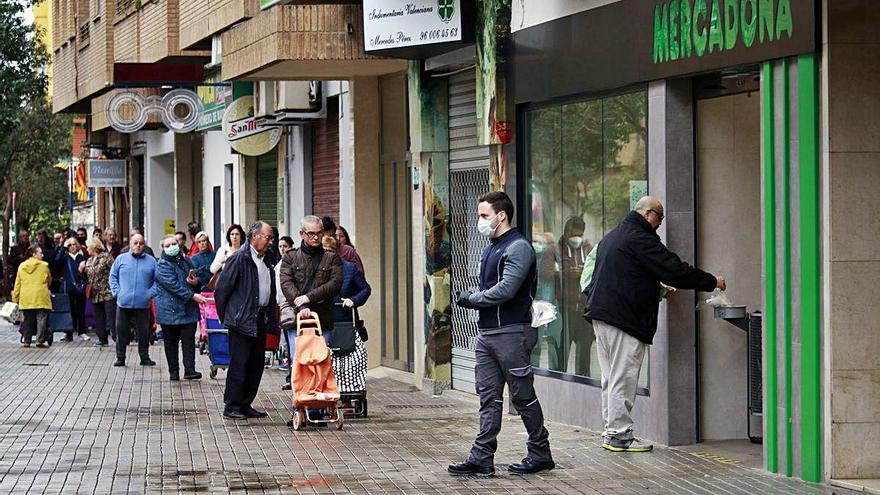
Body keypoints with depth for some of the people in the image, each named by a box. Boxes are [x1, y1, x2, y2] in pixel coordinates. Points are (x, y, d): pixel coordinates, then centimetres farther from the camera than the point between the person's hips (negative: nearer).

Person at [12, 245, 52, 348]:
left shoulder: (22, 266, 7)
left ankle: (27, 341, 10)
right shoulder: (44, 266, -1)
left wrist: (15, 297, 16)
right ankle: (40, 340, -10)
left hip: (26, 298, 3)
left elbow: (17, 284, 9)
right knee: (41, 319, -2)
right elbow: (49, 280, 15)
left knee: (28, 320, 10)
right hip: (41, 297, -3)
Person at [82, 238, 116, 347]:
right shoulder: (89, 260, 16)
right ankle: (102, 339, 17)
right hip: (95, 294, 8)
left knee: (112, 316, -7)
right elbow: (87, 276, 22)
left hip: (108, 292, -7)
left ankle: (116, 336, -4)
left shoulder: (106, 257, -6)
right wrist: (82, 270, 2)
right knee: (99, 317, 11)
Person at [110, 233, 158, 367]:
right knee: (122, 332, 3)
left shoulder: (151, 261, 7)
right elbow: (113, 277, 11)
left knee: (143, 332, 3)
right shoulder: (121, 259, 7)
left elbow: (157, 280, 9)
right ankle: (120, 358, 11)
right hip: (123, 303, 0)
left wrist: (150, 293, -3)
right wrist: (117, 292, -1)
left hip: (143, 304, 0)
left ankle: (145, 357, 14)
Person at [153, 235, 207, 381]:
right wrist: (192, 295, -23)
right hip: (169, 310, -4)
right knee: (171, 341, 4)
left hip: (188, 309, 4)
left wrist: (195, 283, -3)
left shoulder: (186, 261, 13)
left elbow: (197, 284, 23)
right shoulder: (162, 265, -6)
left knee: (189, 339, -6)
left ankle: (190, 369, -9)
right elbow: (173, 285, -17)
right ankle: (173, 371, 10)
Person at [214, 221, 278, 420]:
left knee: (256, 365, 9)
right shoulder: (239, 259, -10)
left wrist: (270, 319, 11)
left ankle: (246, 405, 16)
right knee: (239, 364, -5)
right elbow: (221, 289, -10)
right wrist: (224, 315, -4)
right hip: (242, 321, -8)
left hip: (260, 320, 8)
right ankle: (231, 406, 0)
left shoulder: (266, 262, 15)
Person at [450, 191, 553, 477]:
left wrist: (471, 299, -10)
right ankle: (482, 458, 4)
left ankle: (540, 454, 11)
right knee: (488, 398, 5)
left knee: (523, 397, 0)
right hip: (487, 333, 9)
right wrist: (471, 299, 0)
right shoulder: (491, 249, 18)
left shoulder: (518, 247, -12)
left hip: (511, 333, -9)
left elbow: (506, 290, -21)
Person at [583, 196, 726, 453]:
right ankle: (620, 434, -4)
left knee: (611, 377, 13)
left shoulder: (612, 236, 20)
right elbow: (675, 270, -14)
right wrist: (712, 282, -4)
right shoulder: (640, 238, -12)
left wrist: (660, 291, 23)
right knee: (623, 377, -6)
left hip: (601, 314, 10)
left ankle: (611, 432, 17)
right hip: (624, 317, -10)